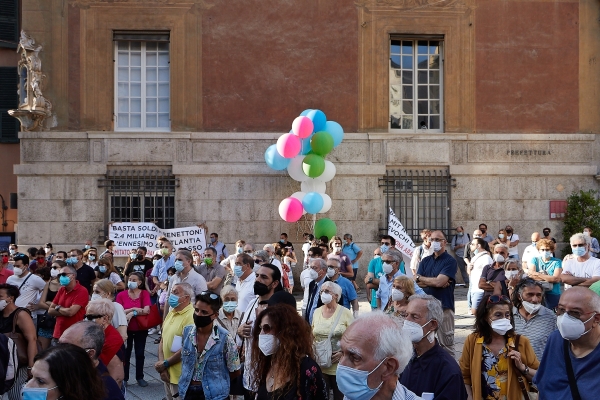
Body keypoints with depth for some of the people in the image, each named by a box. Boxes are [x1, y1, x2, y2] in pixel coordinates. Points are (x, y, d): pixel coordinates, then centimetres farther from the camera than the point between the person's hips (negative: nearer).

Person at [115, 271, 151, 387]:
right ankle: (124, 378, 19)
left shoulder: (145, 294, -6)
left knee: (140, 353, 10)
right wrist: (133, 309, -22)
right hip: (126, 329, 0)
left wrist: (132, 313, -20)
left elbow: (146, 310, -18)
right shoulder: (121, 295, -5)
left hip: (141, 329, 0)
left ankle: (140, 377, 23)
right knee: (125, 354, 8)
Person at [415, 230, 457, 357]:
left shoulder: (450, 261, -5)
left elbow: (439, 282, -16)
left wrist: (420, 278, -2)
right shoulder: (425, 261, 14)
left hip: (444, 308, -6)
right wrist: (434, 282, -11)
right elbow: (418, 283, 3)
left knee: (446, 344, 0)